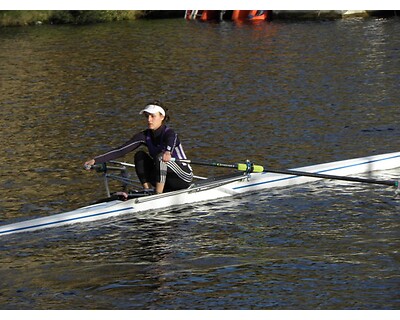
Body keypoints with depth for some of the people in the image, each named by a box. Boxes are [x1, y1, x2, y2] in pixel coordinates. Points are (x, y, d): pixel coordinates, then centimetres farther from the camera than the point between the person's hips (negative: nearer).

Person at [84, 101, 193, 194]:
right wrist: (96, 160, -16)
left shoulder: (170, 133, -19)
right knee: (140, 155, -11)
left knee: (160, 157, -31)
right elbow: (121, 150, -8)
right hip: (166, 181, 6)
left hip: (184, 178, -6)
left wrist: (167, 153, -69)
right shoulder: (145, 135, -2)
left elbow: (170, 145, -44)